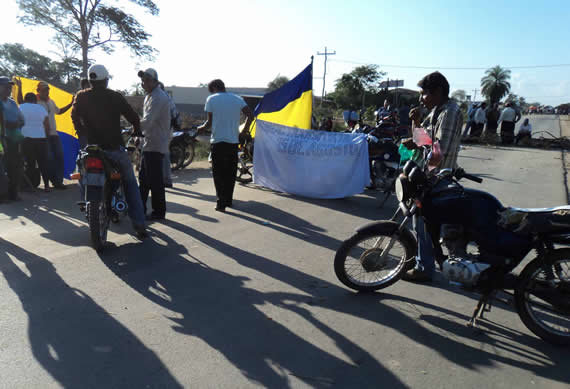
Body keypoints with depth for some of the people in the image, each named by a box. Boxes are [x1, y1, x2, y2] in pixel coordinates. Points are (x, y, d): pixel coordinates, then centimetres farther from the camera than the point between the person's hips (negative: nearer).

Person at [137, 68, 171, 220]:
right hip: (149, 143, 11)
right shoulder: (150, 95, 18)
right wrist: (139, 134, 18)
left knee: (155, 180, -4)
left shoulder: (158, 98, -16)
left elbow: (147, 121, -25)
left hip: (155, 145, -11)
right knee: (143, 177, 15)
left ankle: (159, 212, 6)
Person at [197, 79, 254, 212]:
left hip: (218, 141, -3)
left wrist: (201, 128, 16)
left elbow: (210, 122, -3)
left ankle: (221, 203, 0)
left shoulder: (211, 99, -1)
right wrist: (245, 130, 13)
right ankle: (229, 200, 21)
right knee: (231, 173, 13)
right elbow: (250, 115, 1)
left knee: (219, 173, 3)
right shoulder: (237, 99, 8)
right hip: (233, 141, 3)